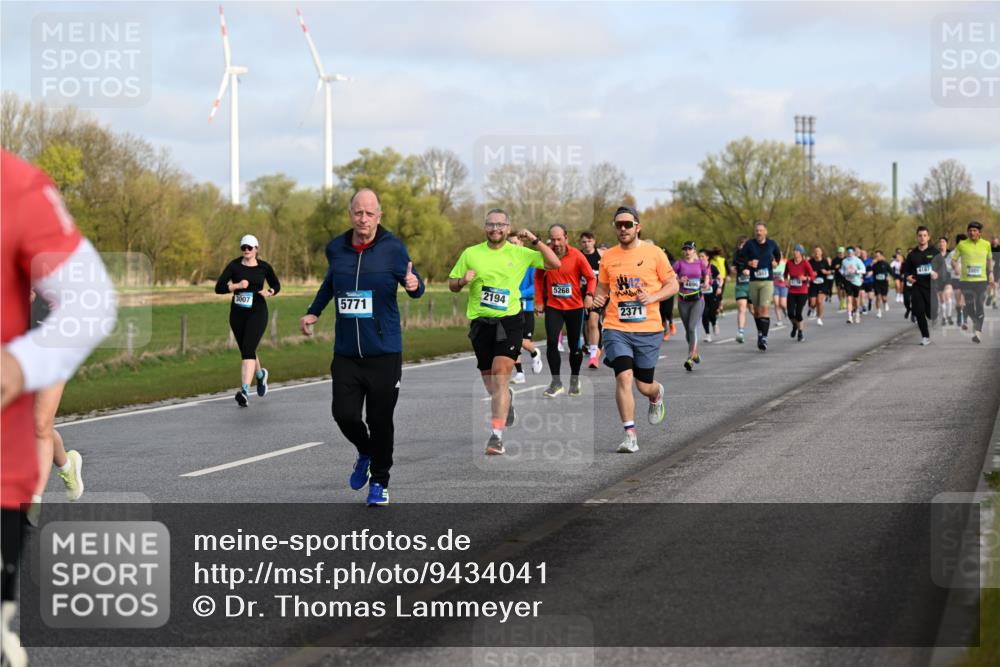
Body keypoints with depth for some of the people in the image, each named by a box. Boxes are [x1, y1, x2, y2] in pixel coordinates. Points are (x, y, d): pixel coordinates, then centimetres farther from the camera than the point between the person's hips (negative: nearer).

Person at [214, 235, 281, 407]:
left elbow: (276, 285, 15)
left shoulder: (264, 267, 0)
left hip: (257, 312, -3)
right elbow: (219, 288, -7)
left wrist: (269, 292, -6)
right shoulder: (234, 266, -1)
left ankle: (245, 391, -27)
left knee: (248, 350, -18)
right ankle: (260, 374, 47)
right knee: (246, 352, 15)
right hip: (237, 313, 3)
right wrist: (237, 286, -21)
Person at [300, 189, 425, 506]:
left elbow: (414, 286, -4)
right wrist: (313, 312, 23)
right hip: (345, 352, 3)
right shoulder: (336, 248, 5)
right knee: (344, 414, -5)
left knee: (380, 420, 1)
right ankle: (365, 453, 29)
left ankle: (379, 482, 20)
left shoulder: (393, 248, -6)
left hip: (384, 353, -3)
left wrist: (414, 285, -27)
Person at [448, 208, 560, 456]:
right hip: (480, 322, 3)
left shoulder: (519, 253, 3)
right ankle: (507, 398, 49)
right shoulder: (470, 254, 6)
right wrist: (463, 280, -10)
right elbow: (452, 284, 12)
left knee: (500, 379, -17)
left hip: (509, 320, -3)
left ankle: (496, 436, -18)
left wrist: (535, 241, -8)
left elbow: (555, 263, 2)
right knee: (489, 383, 13)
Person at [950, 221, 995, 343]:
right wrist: (956, 267, -14)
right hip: (966, 280, 0)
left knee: (980, 306, -7)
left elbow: (989, 259, 21)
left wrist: (990, 274, 12)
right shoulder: (962, 245, 1)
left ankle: (978, 331, -2)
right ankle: (975, 322, 31)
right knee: (969, 306, 2)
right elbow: (953, 260, 6)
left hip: (981, 280, 0)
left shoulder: (986, 244, 6)